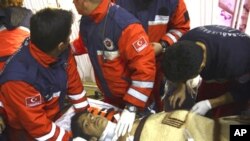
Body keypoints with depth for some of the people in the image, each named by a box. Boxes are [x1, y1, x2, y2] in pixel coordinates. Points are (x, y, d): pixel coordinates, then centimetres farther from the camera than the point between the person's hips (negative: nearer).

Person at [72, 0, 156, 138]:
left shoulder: (124, 24, -33)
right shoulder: (86, 20, -6)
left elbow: (145, 66, -32)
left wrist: (131, 107, -31)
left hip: (132, 94, -6)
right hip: (108, 94, 7)